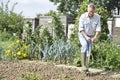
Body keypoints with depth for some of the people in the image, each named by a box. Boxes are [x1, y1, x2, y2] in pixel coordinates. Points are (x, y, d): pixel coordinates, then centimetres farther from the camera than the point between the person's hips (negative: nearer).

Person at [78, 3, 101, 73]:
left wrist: (95, 37, -29)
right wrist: (86, 37, -32)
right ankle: (83, 65, -28)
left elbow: (98, 28, -14)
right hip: (82, 35, -3)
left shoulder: (97, 17, -14)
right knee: (85, 46, -29)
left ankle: (86, 67, 4)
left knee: (89, 51, -3)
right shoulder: (83, 16, -20)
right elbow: (81, 28, -20)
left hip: (91, 36, 3)